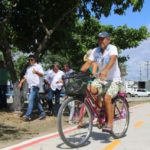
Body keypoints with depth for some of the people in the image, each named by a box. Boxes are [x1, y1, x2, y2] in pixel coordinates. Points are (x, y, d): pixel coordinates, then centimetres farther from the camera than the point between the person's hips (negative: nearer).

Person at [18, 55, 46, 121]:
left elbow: (42, 74, -11)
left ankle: (28, 115, -18)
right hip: (30, 86, 8)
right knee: (36, 100, 10)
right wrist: (20, 83, 13)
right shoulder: (28, 68, 23)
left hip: (35, 85, -8)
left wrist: (36, 72, -30)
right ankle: (42, 113, 17)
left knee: (31, 99, -15)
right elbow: (25, 76, 25)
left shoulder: (38, 66, 1)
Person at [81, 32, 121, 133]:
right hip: (101, 78, 5)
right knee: (91, 90, -21)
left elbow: (112, 60, -33)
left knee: (107, 98, -22)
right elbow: (88, 63, -7)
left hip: (113, 79, -5)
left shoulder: (112, 48, -14)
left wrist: (105, 70, -51)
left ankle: (110, 124, -12)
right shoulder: (96, 51, 1)